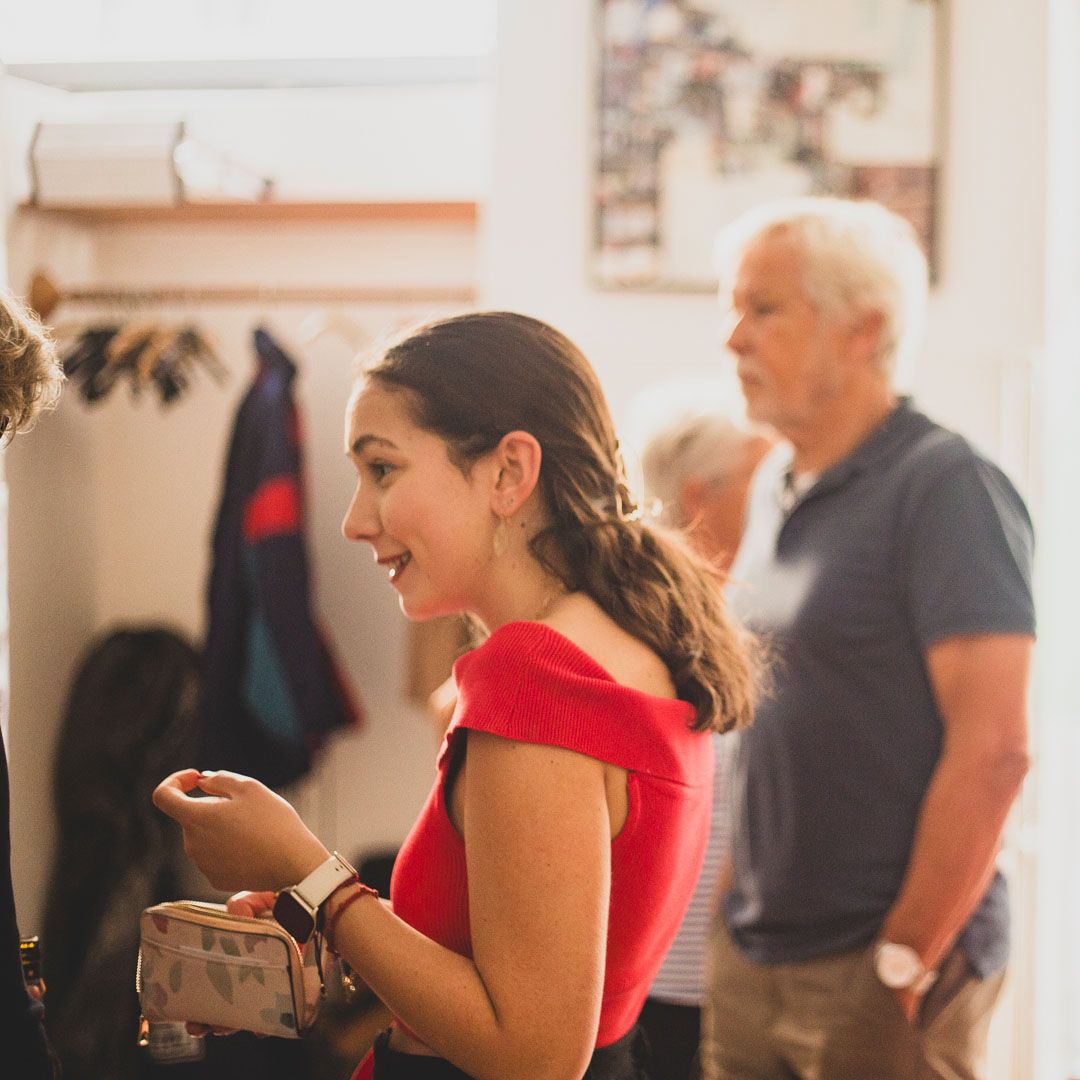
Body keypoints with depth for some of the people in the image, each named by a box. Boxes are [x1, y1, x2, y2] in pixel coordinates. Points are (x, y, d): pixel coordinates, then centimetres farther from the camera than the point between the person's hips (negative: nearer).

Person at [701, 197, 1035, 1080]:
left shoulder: (946, 489, -13)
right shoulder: (775, 488, 10)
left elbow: (993, 749, -19)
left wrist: (906, 957, -16)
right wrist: (742, 904, 12)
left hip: (874, 974, -7)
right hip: (750, 959, 7)